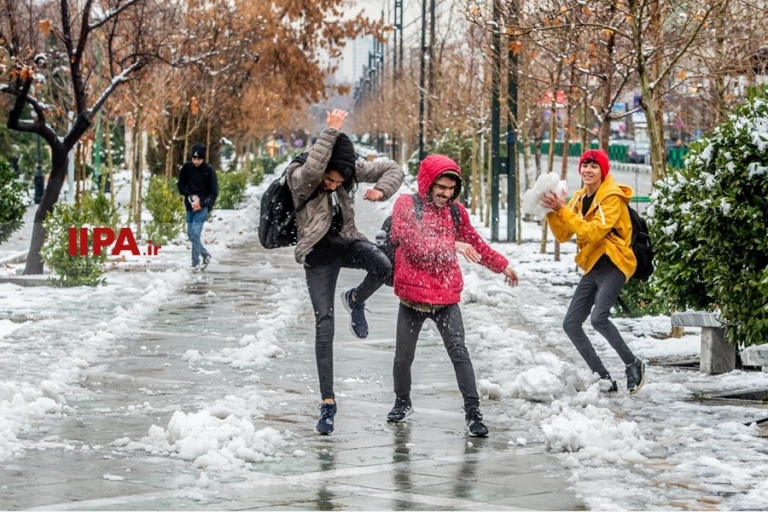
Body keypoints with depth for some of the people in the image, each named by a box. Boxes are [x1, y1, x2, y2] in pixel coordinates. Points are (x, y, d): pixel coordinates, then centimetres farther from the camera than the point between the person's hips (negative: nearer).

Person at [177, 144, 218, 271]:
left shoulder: (209, 170, -8)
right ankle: (205, 255, 31)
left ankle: (195, 263, -8)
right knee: (191, 235, 10)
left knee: (195, 233, -14)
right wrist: (190, 195, -10)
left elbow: (214, 192, -5)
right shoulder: (186, 168, 0)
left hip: (202, 207, -5)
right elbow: (181, 185, 8)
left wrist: (203, 203, -17)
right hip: (190, 206, 5)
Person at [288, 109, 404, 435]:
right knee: (324, 326, -8)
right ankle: (328, 402, 1)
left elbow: (393, 169, 1)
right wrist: (332, 132, -42)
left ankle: (356, 301, 5)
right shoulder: (299, 179, -19)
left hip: (346, 241, 3)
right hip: (318, 254, -3)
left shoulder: (352, 171, -8)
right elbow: (312, 169, -44)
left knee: (384, 266, -32)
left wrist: (381, 190, -19)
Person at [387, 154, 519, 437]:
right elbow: (414, 244, -20)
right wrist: (452, 245, -25)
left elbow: (475, 243, 23)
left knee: (459, 353, -10)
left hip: (446, 296, 2)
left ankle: (473, 411, -12)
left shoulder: (455, 211, 7)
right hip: (413, 296, -2)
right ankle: (402, 402, 33)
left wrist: (501, 265, 30)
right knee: (403, 357, 9)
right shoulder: (406, 206, -7)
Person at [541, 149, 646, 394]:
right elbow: (563, 235, 8)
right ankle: (603, 377, 7)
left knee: (599, 318, -27)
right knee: (571, 324, 1)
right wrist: (553, 212, -9)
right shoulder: (580, 198, 12)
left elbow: (594, 231, -23)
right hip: (592, 267, 8)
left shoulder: (612, 197, -11)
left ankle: (633, 365, -9)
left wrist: (563, 210, -23)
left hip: (612, 264, -8)